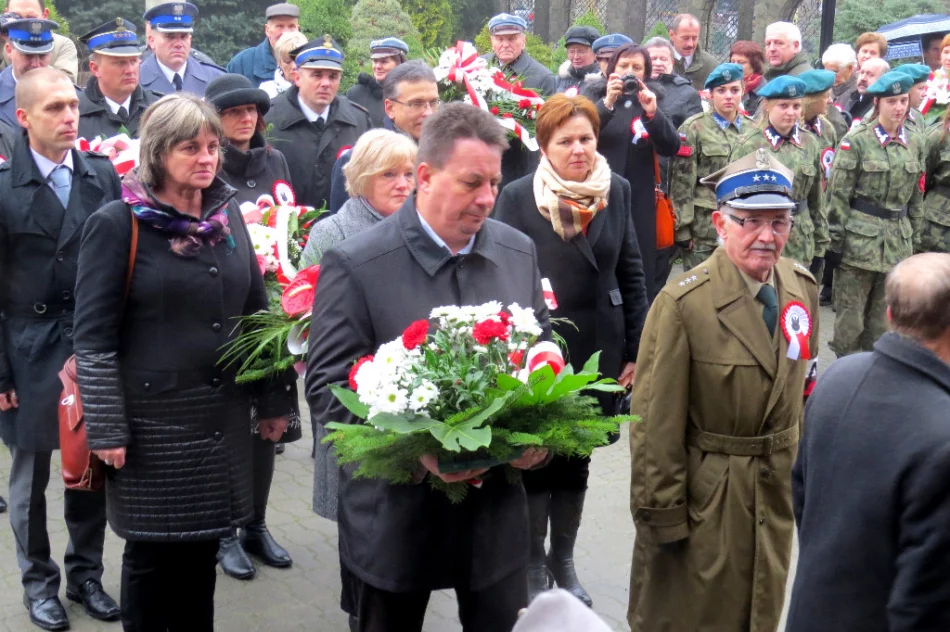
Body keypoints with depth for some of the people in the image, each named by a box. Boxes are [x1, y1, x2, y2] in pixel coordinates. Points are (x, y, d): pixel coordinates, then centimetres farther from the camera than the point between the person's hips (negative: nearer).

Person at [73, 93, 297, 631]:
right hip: (151, 421, -4)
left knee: (203, 547, 13)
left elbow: (258, 311, 13)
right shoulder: (117, 223, -8)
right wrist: (106, 428, -12)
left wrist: (275, 400, 11)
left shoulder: (228, 214, 7)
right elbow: (94, 335, -9)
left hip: (222, 419, 5)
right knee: (153, 553, 6)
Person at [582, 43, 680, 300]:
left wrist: (652, 113, -15)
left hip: (639, 204, 2)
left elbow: (671, 148, -1)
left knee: (640, 275, -1)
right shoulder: (594, 95, 7)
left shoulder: (650, 101, 12)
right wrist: (607, 103, -22)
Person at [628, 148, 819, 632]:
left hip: (779, 488, 6)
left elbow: (801, 386, 11)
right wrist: (662, 513, -14)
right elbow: (656, 421, -17)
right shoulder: (683, 302, -20)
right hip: (705, 495, -5)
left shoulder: (803, 288, 0)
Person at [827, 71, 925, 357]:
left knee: (884, 318, 11)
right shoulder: (855, 141, -7)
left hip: (898, 242, 5)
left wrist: (912, 235, 15)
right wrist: (837, 237, -9)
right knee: (850, 314, 1)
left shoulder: (915, 144, 8)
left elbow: (916, 196, 15)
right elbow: (838, 194, -7)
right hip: (859, 237, -4)